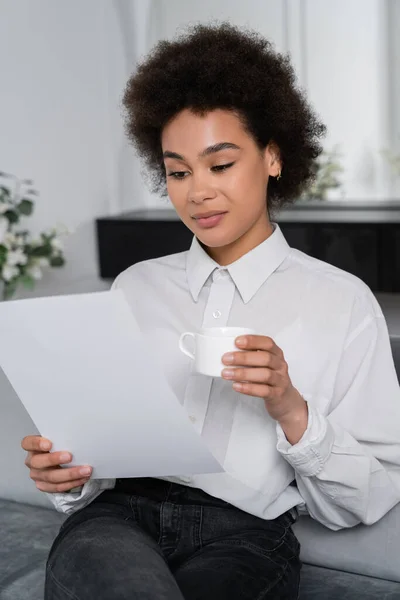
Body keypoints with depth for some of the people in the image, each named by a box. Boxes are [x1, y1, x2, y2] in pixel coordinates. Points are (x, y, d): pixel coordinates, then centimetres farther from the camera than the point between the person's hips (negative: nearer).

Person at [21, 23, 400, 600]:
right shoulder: (136, 286, 17)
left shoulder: (342, 302, 5)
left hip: (244, 535, 0)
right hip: (119, 514, 1)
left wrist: (292, 410, -13)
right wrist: (67, 473, -7)